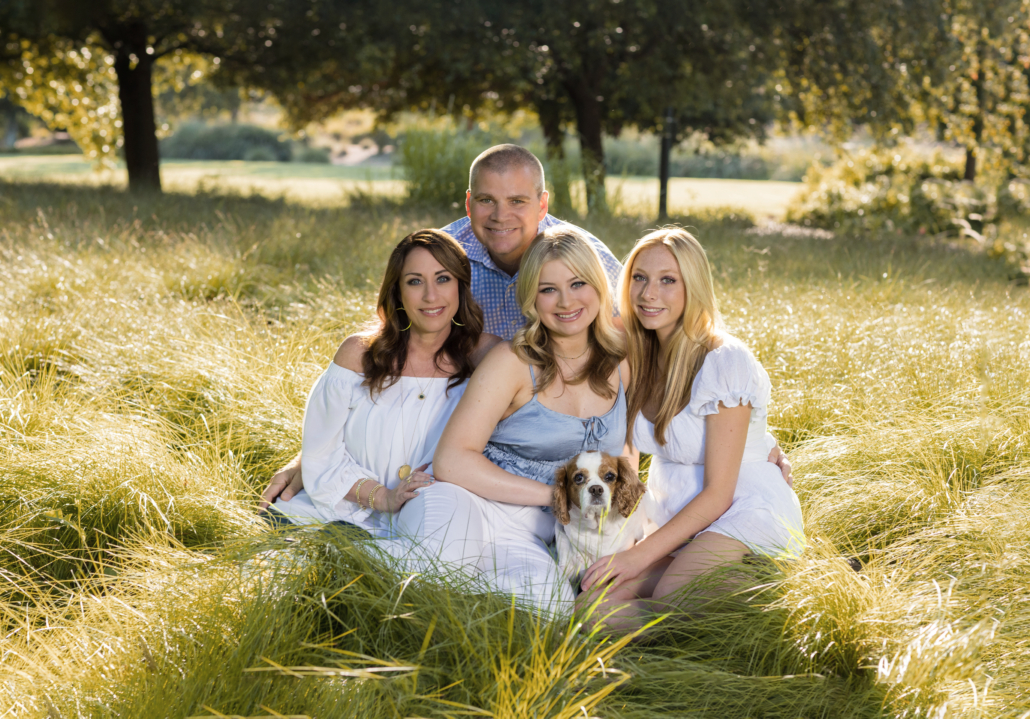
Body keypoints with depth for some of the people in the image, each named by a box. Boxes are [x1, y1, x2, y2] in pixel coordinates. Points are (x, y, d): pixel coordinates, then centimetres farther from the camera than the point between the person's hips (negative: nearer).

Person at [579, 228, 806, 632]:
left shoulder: (725, 363, -15)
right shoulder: (640, 357, 7)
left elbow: (718, 492, -16)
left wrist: (641, 554, -20)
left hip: (746, 514, -8)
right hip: (678, 520, 8)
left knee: (662, 616, -32)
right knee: (593, 601, -18)